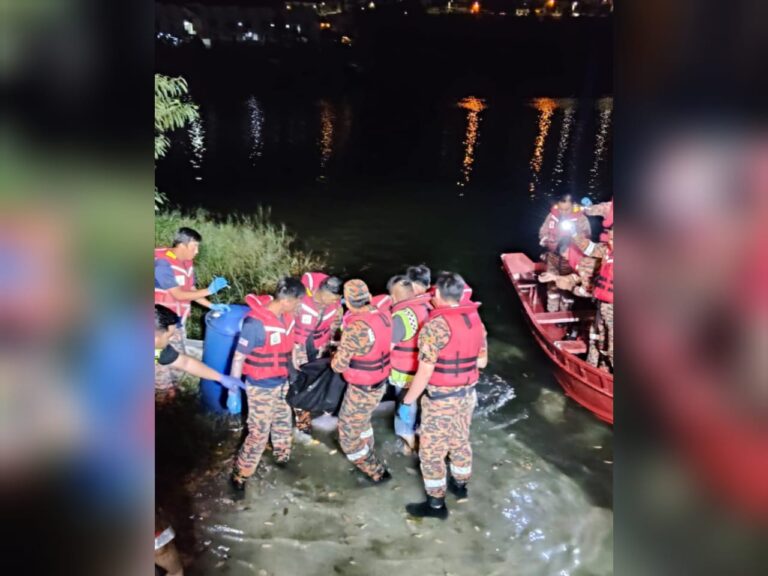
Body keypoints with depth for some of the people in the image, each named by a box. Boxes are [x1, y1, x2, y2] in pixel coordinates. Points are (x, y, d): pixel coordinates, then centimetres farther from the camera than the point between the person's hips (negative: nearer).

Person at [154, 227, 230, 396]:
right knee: (163, 362, 7)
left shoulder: (187, 262, 2)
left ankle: (171, 390, 38)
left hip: (178, 322, 8)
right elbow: (178, 295, -26)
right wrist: (209, 290, -27)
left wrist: (212, 306, 1)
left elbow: (191, 291, 8)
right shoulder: (163, 263, -24)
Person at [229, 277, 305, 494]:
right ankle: (239, 475, 22)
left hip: (281, 383, 7)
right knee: (259, 433, 2)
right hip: (261, 388, -7)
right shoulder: (256, 323, -28)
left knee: (283, 422, 26)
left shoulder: (286, 316, -7)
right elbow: (238, 357, -21)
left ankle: (282, 456, 51)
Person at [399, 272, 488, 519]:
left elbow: (425, 372, -23)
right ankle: (460, 485, 45)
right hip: (468, 394, 8)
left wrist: (408, 401, -13)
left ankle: (436, 504, 19)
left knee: (431, 450, 8)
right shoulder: (475, 319, 0)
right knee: (460, 441, 25)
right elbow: (482, 361, 8)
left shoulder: (436, 325, -23)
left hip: (441, 399, -8)